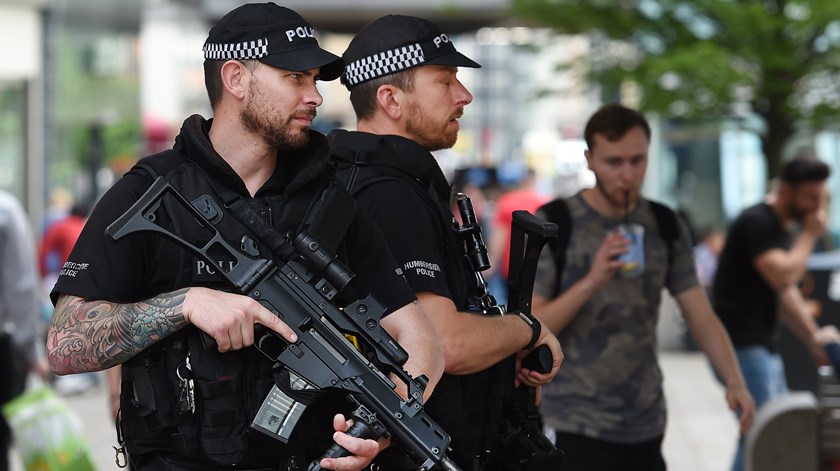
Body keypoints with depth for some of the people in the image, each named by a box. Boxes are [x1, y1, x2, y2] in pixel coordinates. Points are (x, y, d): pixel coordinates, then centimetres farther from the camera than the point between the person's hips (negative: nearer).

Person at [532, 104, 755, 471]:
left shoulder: (666, 227, 6)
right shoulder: (553, 224, -6)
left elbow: (702, 319, 4)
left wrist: (734, 381, -12)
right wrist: (592, 281, -25)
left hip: (646, 426, 4)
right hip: (574, 427, -4)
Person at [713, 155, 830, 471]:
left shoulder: (782, 231, 16)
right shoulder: (756, 222, -15)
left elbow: (787, 296, 21)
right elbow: (782, 276, -27)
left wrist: (815, 342, 15)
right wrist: (809, 235, -14)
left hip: (762, 347, 10)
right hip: (740, 347, -10)